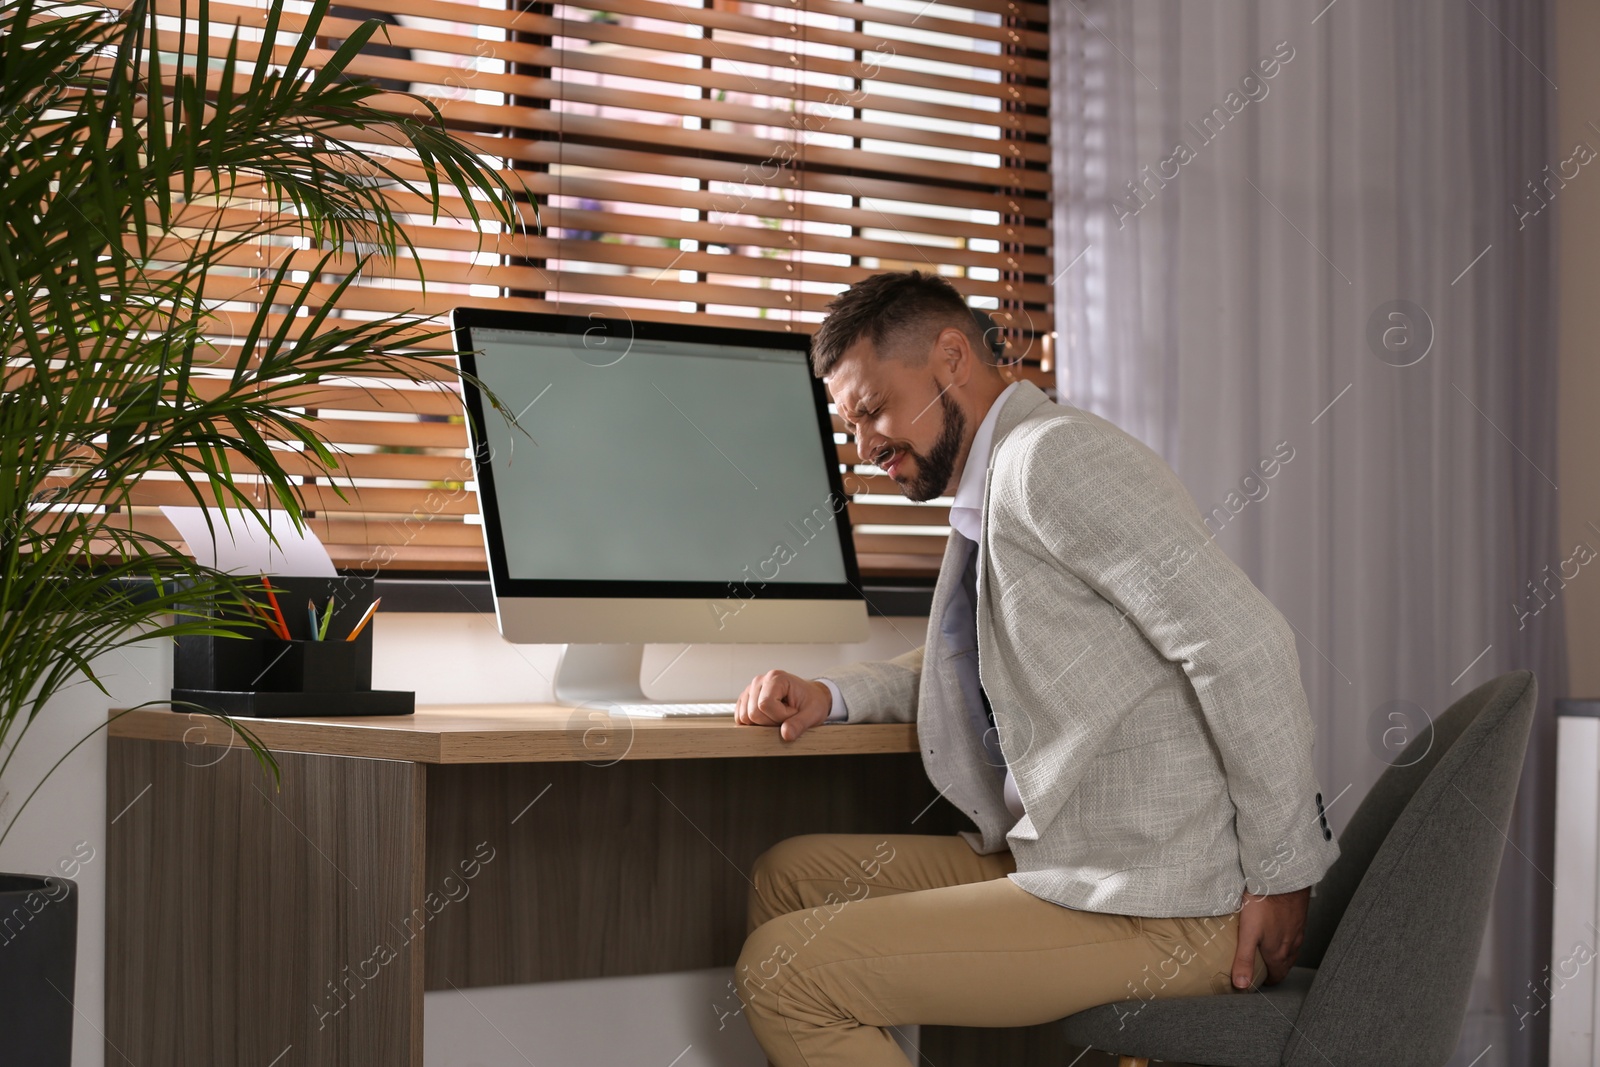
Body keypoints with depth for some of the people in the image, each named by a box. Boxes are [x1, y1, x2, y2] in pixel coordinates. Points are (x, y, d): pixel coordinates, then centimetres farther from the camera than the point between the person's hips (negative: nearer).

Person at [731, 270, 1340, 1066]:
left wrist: (1282, 874, -18)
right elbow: (974, 668, 29)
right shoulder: (988, 498, 15)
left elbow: (1244, 646, -23)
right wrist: (830, 696, 10)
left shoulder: (1053, 458, -16)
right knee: (789, 875, 17)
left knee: (779, 973, -11)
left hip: (1156, 908, -10)